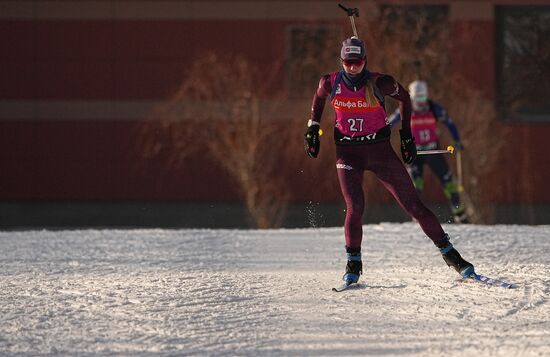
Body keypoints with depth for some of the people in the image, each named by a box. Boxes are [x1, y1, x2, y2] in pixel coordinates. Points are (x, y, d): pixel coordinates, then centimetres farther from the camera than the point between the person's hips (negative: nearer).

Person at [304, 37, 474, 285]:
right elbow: (319, 98, 19)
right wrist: (312, 129, 17)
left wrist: (406, 135, 9)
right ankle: (353, 264, 6)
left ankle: (449, 253, 1)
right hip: (347, 153, 1)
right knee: (354, 208, -14)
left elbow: (404, 97, 8)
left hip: (379, 150, -1)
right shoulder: (331, 83, -5)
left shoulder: (379, 84, -11)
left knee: (412, 203, -4)